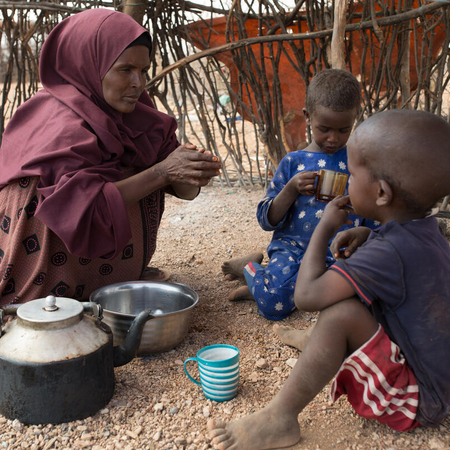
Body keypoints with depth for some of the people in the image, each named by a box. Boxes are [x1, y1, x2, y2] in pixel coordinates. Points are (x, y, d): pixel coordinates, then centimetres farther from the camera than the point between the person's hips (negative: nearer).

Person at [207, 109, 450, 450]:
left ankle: (280, 418, -21)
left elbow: (307, 296, -33)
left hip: (418, 401, -10)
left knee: (342, 312, -31)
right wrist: (368, 235, 4)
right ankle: (319, 342, 39)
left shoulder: (389, 253, -30)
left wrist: (324, 229, -19)